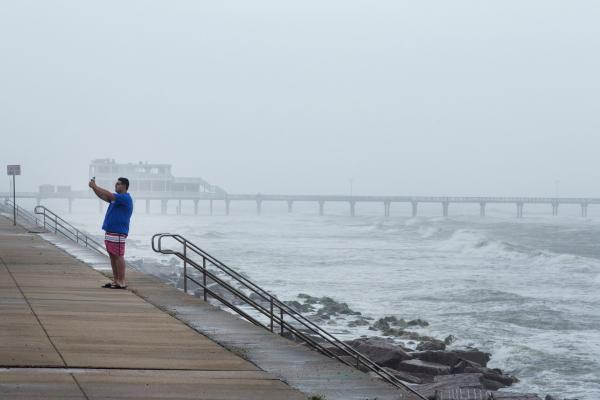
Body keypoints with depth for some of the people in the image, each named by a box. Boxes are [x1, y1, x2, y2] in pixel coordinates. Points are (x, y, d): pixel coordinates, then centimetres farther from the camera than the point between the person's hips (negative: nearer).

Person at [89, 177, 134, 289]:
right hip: (110, 231, 10)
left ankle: (121, 282, -7)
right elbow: (103, 196, 17)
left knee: (118, 256, -8)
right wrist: (94, 187, 3)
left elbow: (108, 195, -20)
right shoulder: (117, 198, 18)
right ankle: (115, 280, 15)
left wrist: (95, 186, -15)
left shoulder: (125, 198, -12)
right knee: (113, 256, 11)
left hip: (118, 233, -10)